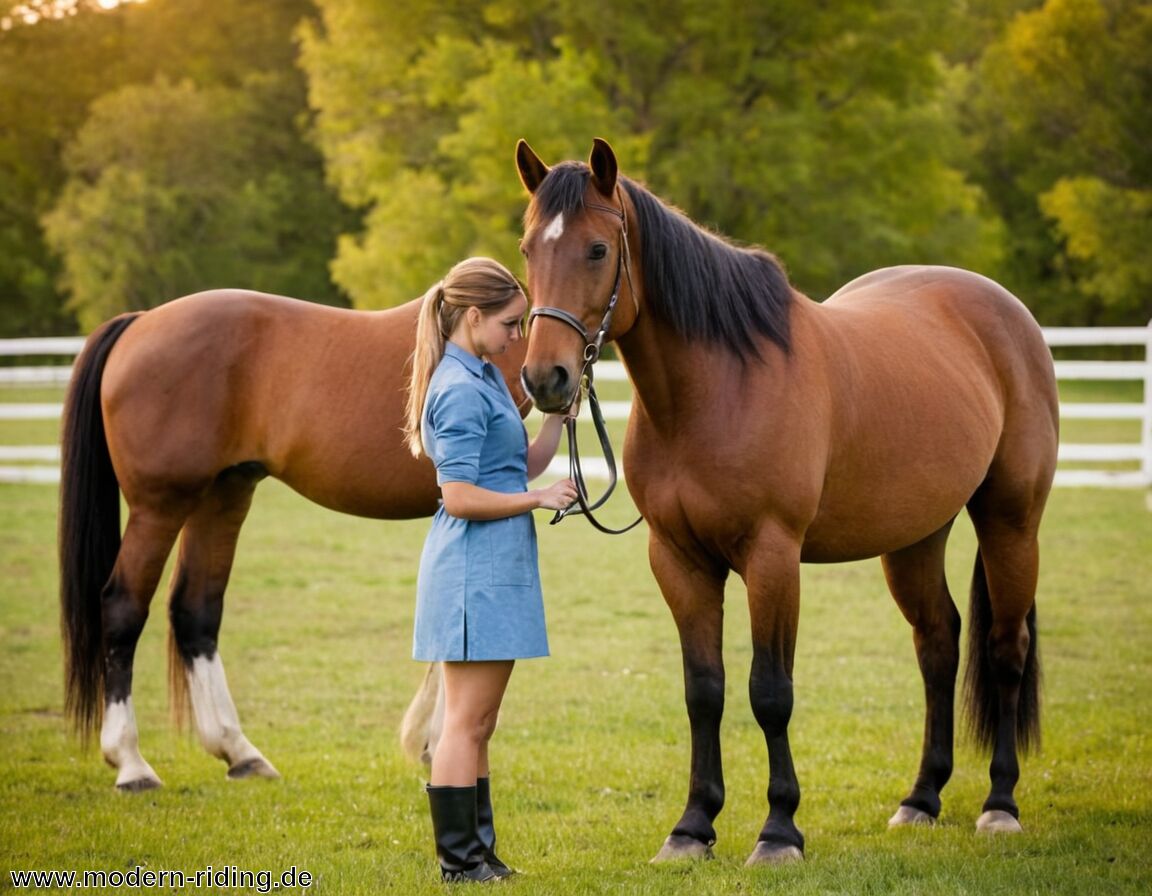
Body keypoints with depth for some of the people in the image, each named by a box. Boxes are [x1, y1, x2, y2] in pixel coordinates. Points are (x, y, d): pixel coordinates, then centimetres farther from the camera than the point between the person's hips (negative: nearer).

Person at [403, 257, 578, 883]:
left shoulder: (486, 378, 15)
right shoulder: (461, 391, -16)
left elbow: (523, 467, 18)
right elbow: (459, 497, -21)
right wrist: (539, 499, -14)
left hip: (498, 568, 10)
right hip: (475, 568, -10)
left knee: (475, 725, 13)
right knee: (467, 720, -5)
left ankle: (476, 852, 19)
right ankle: (459, 861, -1)